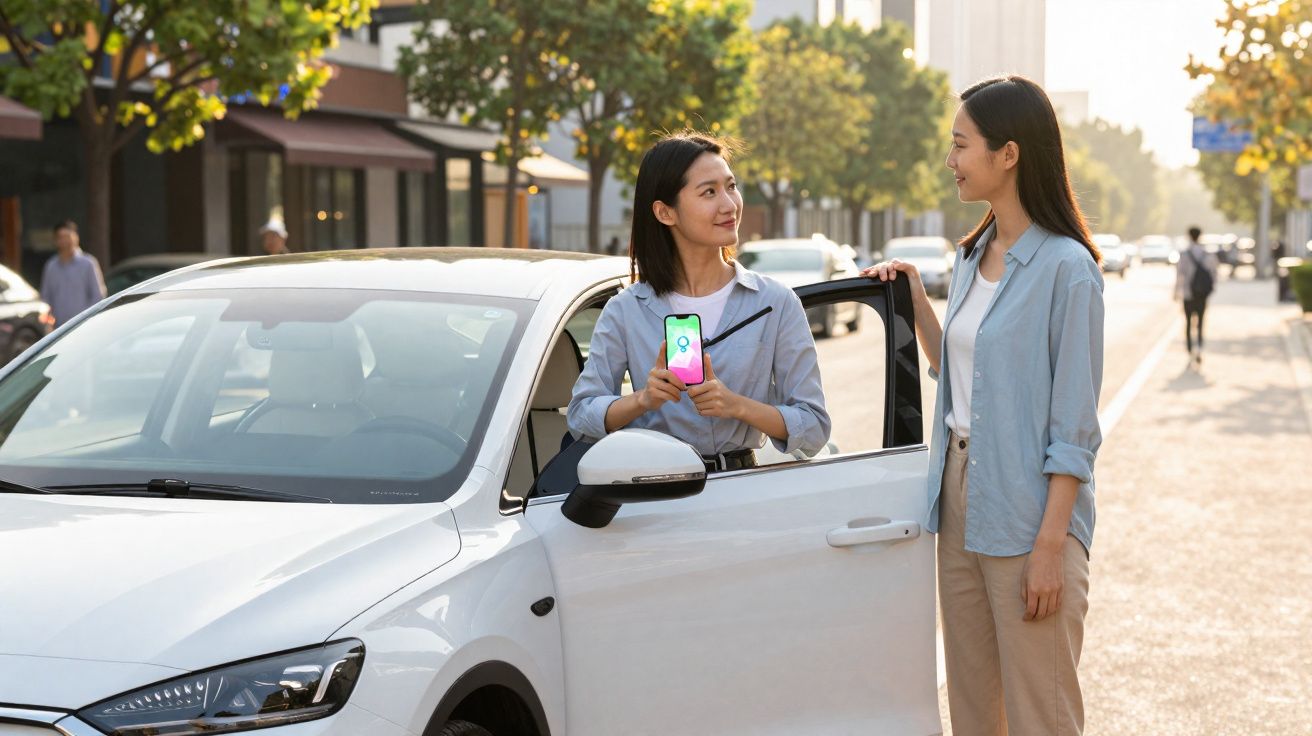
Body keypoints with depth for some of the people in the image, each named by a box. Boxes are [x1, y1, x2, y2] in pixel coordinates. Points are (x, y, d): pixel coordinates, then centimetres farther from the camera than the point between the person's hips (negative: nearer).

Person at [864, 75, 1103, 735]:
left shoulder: (1065, 267, -13)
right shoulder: (971, 258, 11)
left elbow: (1074, 427, -14)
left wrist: (1049, 546, -18)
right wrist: (916, 304, 9)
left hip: (1028, 508, -8)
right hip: (960, 490, 8)